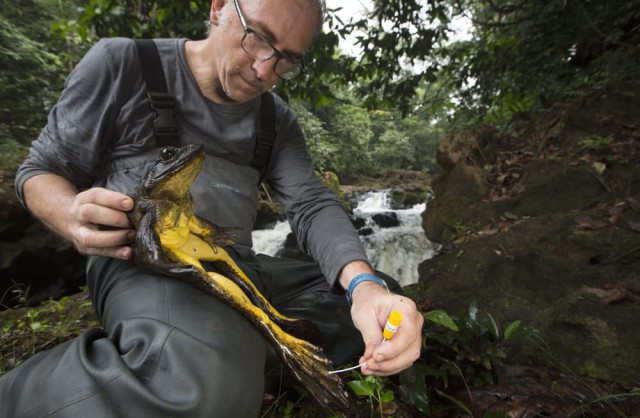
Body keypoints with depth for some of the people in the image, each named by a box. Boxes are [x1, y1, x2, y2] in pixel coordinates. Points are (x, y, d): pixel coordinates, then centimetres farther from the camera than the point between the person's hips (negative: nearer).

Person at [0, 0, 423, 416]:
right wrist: (73, 216, -19)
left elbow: (312, 204, -2)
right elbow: (42, 171, 7)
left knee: (385, 299, 1)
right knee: (210, 381, -37)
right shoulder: (123, 64, 2)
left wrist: (364, 286, -22)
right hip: (144, 259, -4)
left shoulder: (278, 121, 11)